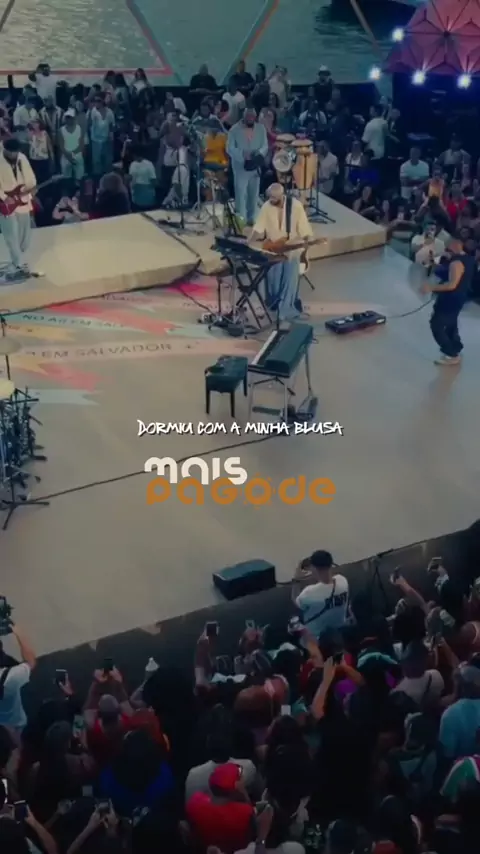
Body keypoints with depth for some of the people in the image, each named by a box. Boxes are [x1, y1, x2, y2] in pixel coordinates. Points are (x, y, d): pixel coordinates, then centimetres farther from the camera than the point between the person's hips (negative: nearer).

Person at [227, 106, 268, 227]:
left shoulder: (261, 128, 4)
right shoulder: (235, 129, -6)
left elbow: (265, 146, 2)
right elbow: (230, 148, -10)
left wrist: (259, 154, -21)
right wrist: (242, 155, -27)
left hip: (255, 166, 4)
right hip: (240, 167, -4)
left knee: (253, 194, 11)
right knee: (240, 193, -10)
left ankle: (251, 218, 23)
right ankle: (240, 218, -7)